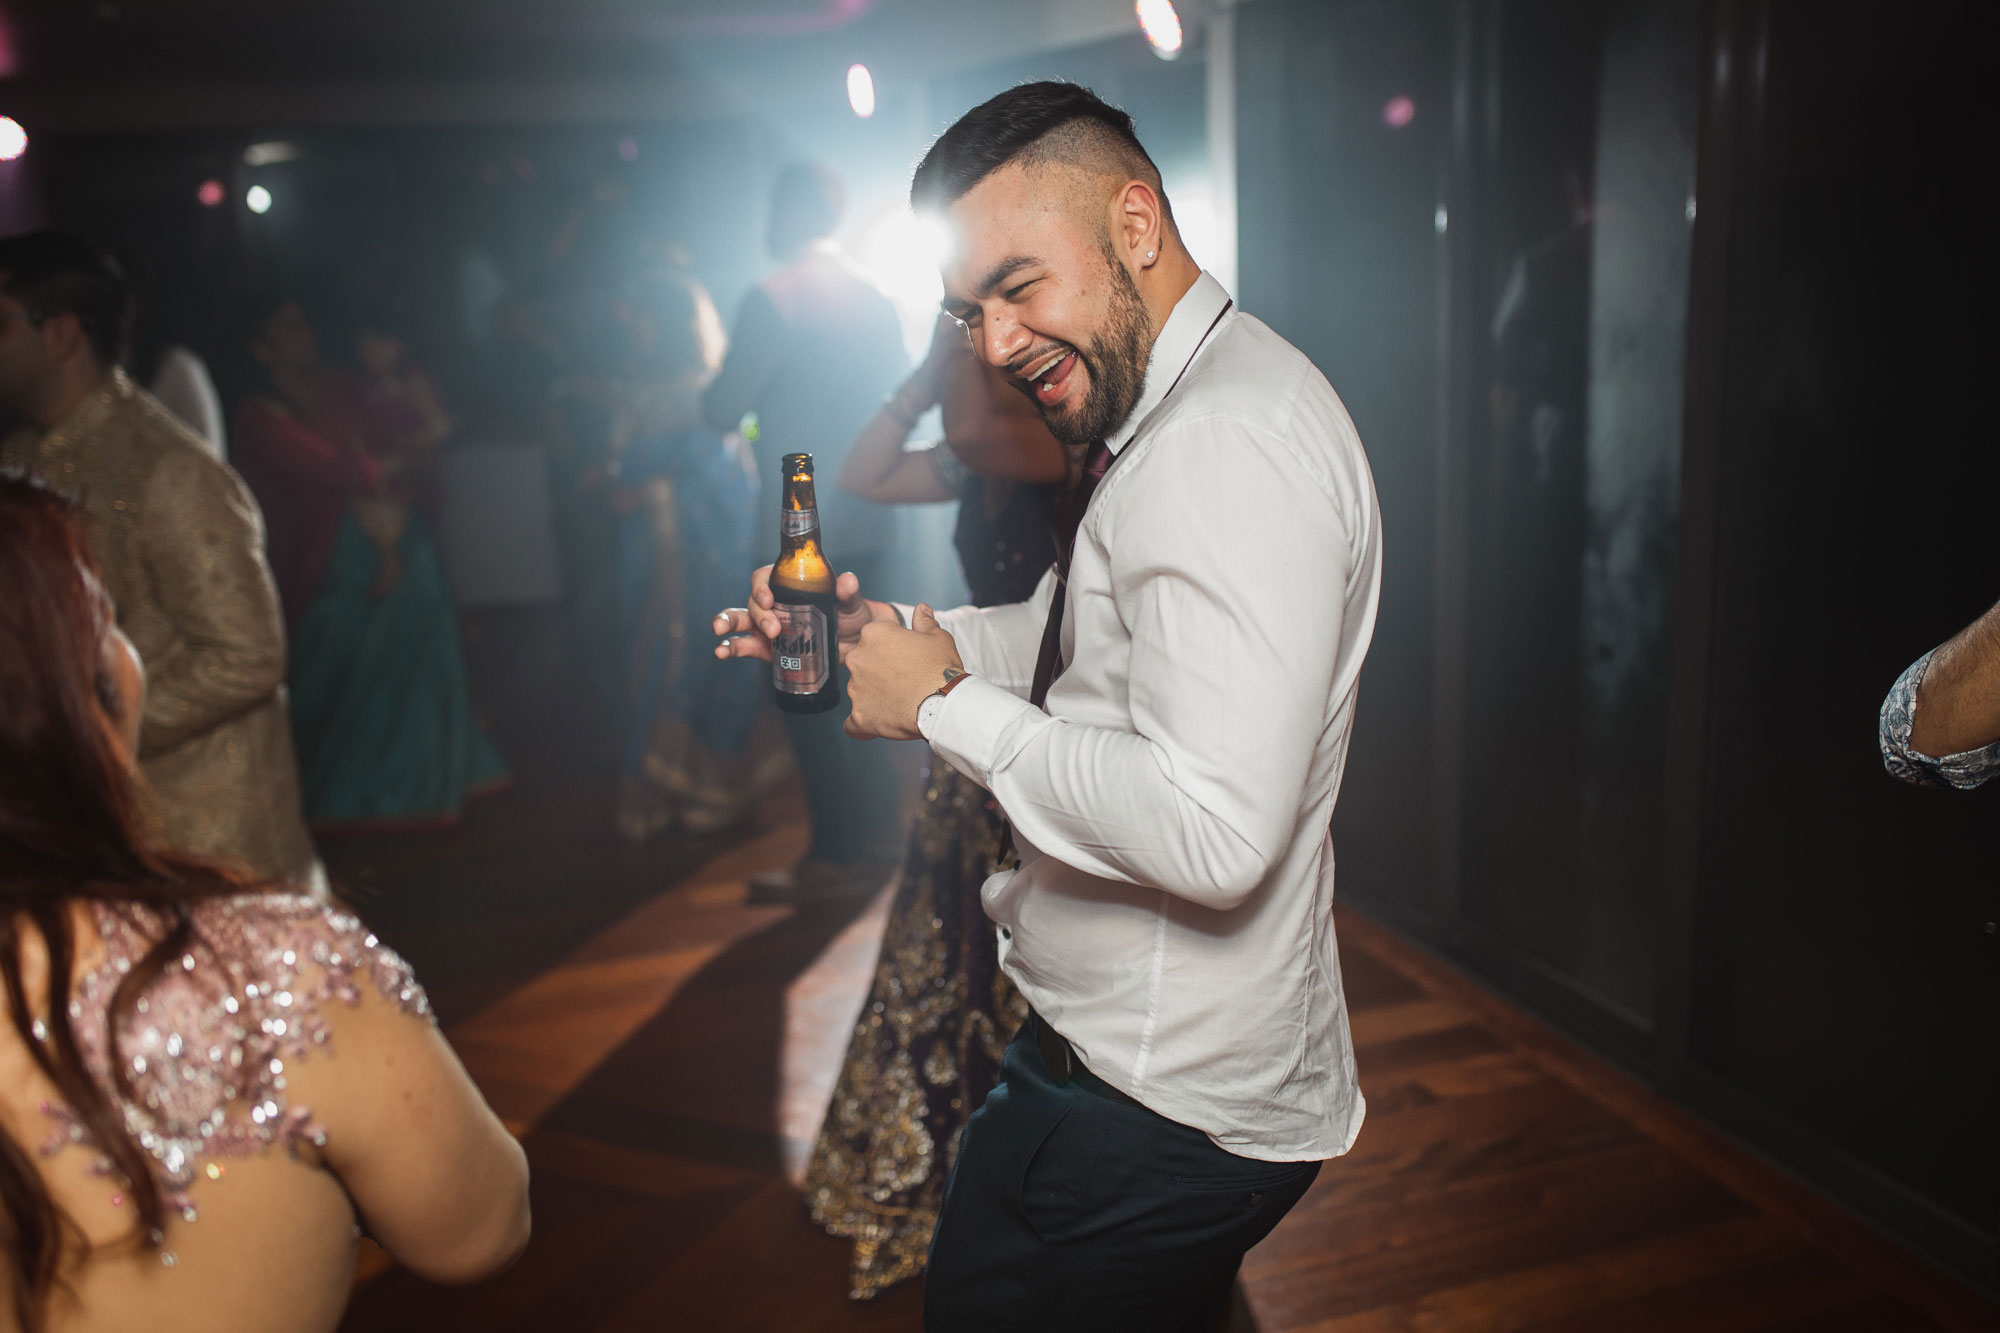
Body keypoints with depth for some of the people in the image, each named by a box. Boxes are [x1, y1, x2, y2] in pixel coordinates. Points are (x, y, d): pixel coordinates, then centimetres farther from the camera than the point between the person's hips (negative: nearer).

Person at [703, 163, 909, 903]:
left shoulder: (773, 298, -11)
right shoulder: (876, 298, 11)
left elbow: (723, 409, -12)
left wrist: (717, 379, 8)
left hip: (798, 526, -8)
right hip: (866, 522, 8)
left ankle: (835, 856, 3)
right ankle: (873, 836, 23)